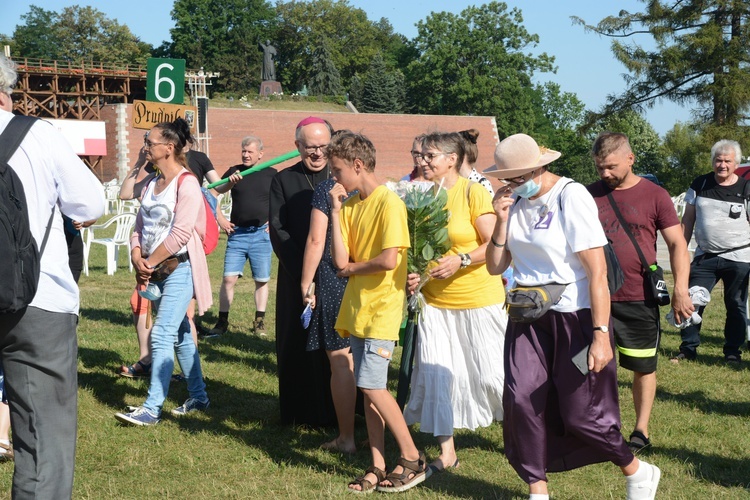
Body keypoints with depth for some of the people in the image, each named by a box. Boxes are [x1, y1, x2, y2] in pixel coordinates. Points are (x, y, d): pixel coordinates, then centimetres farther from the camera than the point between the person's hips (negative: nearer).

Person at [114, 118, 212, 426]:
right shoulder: (152, 185, 13)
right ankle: (198, 397, 25)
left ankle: (152, 408, -12)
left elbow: (181, 233, -20)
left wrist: (150, 262, -13)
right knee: (180, 335, 14)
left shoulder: (186, 183, -13)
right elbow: (139, 227, 13)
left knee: (161, 336, -13)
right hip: (155, 271, 8)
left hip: (179, 267, -8)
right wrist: (137, 257, -6)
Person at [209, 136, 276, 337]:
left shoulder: (271, 174, 3)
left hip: (261, 234, 0)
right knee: (229, 278, -5)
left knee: (262, 280, 5)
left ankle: (259, 322, 15)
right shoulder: (234, 172, 5)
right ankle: (222, 321, 2)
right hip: (237, 233, 1)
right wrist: (220, 219, -1)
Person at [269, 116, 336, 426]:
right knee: (299, 344, 3)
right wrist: (303, 270, -12)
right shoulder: (283, 180, 5)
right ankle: (302, 412, 12)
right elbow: (277, 229, -1)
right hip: (297, 280, 0)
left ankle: (337, 411, 10)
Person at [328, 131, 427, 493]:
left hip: (381, 308, -8)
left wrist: (351, 268, -5)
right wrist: (336, 210, -3)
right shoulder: (350, 205, 9)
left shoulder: (389, 202, -13)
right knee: (369, 389, 9)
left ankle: (412, 458, 3)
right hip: (358, 308, 8)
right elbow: (340, 259, -1)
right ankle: (378, 467, 15)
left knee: (372, 386, -10)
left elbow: (389, 260, -22)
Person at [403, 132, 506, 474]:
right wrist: (412, 273, -5)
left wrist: (461, 260, -24)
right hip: (434, 300, 5)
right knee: (434, 372, 1)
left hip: (479, 298, -5)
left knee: (490, 372, 3)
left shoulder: (474, 193, -11)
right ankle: (446, 452, 11)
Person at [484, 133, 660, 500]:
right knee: (522, 400, -4)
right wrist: (502, 220, -10)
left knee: (581, 412, -1)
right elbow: (495, 267, 6)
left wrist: (601, 335, -22)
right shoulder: (516, 202, 3)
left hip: (574, 317, -6)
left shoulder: (571, 197, -16)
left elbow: (597, 271, -18)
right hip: (529, 318, 6)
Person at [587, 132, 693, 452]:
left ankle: (641, 431, 22)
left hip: (640, 300, -2)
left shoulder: (655, 196, -3)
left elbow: (677, 244, -3)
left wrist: (681, 290, -12)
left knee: (644, 367, 9)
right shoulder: (590, 195, 4)